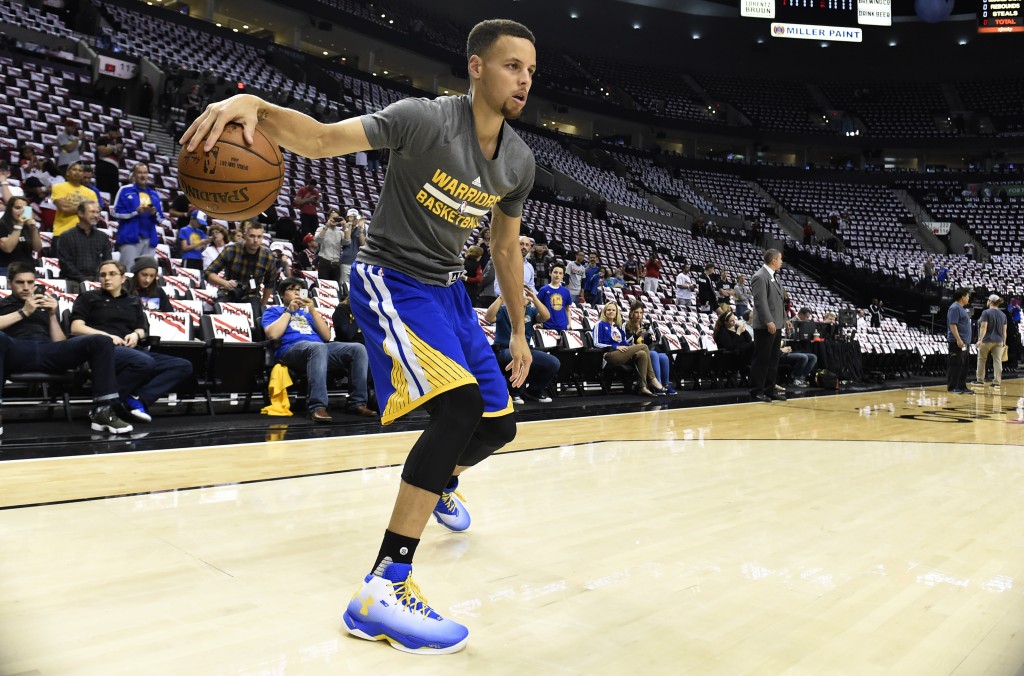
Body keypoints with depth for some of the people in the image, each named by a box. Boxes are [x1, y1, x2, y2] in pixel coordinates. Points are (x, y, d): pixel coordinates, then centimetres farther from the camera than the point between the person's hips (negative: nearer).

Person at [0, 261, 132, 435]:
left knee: (100, 342, -21)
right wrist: (23, 312, 2)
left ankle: (102, 411, -29)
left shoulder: (46, 304, 34)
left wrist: (52, 315, 11)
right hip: (18, 351, -3)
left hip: (49, 352, 3)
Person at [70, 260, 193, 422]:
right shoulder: (88, 297, 17)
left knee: (184, 366, -19)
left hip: (132, 350, 5)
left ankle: (136, 399, -31)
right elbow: (76, 328, 4)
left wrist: (136, 335, -6)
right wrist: (106, 335, -12)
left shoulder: (133, 301, 29)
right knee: (143, 362, -40)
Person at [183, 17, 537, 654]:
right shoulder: (425, 119, -18)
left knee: (499, 425, 10)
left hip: (446, 288, 7)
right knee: (461, 405, -28)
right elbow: (322, 138, -28)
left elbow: (507, 248, 13)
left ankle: (442, 483, 47)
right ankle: (382, 591, -25)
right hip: (391, 279, -7)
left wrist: (519, 330, 16)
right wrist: (255, 105, -48)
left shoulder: (520, 161, 1)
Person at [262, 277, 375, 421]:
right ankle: (317, 407, -49)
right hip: (292, 349, -5)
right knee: (318, 347, -41)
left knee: (358, 348, -19)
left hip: (321, 347, 5)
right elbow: (273, 335, -2)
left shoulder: (307, 311, 33)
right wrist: (289, 310, 5)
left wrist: (313, 310, 10)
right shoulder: (273, 311, 22)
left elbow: (327, 336, 17)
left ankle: (357, 403, -22)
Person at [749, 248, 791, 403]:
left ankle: (770, 390, 18)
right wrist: (768, 322, -24)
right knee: (761, 359, -4)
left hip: (776, 325, 9)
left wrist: (785, 319, 18)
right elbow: (761, 302, -20)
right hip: (765, 326, -9)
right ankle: (757, 391, 3)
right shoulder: (760, 277, -13)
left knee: (773, 360, 12)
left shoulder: (775, 276, 17)